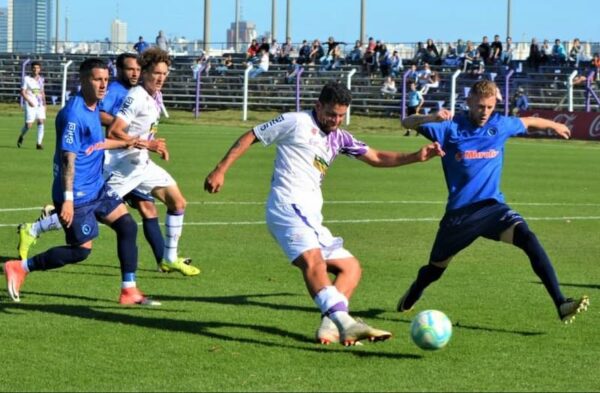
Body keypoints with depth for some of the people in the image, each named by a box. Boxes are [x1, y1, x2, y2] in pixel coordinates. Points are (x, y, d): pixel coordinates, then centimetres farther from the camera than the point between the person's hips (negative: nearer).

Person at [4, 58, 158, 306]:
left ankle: (129, 291, 8)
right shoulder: (73, 114, -21)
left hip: (97, 187, 9)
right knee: (81, 250, -3)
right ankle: (20, 267, 8)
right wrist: (67, 200, -26)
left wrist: (126, 144, 20)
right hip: (77, 194, -9)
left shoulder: (94, 108, 8)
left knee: (127, 226, 2)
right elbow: (68, 157, -24)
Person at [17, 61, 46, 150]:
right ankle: (21, 137, 25)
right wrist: (29, 101, -19)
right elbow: (22, 92, -6)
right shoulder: (27, 79, -3)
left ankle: (39, 143, -9)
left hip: (40, 105, 4)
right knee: (29, 125, -7)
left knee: (41, 121, -11)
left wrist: (44, 103, 13)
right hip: (30, 104, -4)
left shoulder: (41, 79, 12)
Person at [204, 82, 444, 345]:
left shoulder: (338, 138, 22)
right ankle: (344, 322, -51)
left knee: (350, 267, 7)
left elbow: (376, 158, 23)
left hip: (310, 217, 10)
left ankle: (329, 325, -12)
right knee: (313, 260, -30)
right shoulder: (296, 122, 1)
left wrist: (416, 156, 9)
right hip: (288, 205, -10)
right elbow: (250, 137, 4)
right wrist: (221, 170, -4)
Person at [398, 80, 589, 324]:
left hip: (492, 206, 1)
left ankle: (561, 304, -31)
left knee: (528, 238, -26)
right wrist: (431, 118, -34)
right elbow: (408, 123, -13)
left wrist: (554, 125, 42)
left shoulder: (500, 125, 4)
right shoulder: (451, 127, -6)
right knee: (436, 268, 13)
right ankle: (410, 300, 48)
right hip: (459, 212, -1)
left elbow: (528, 122, 26)